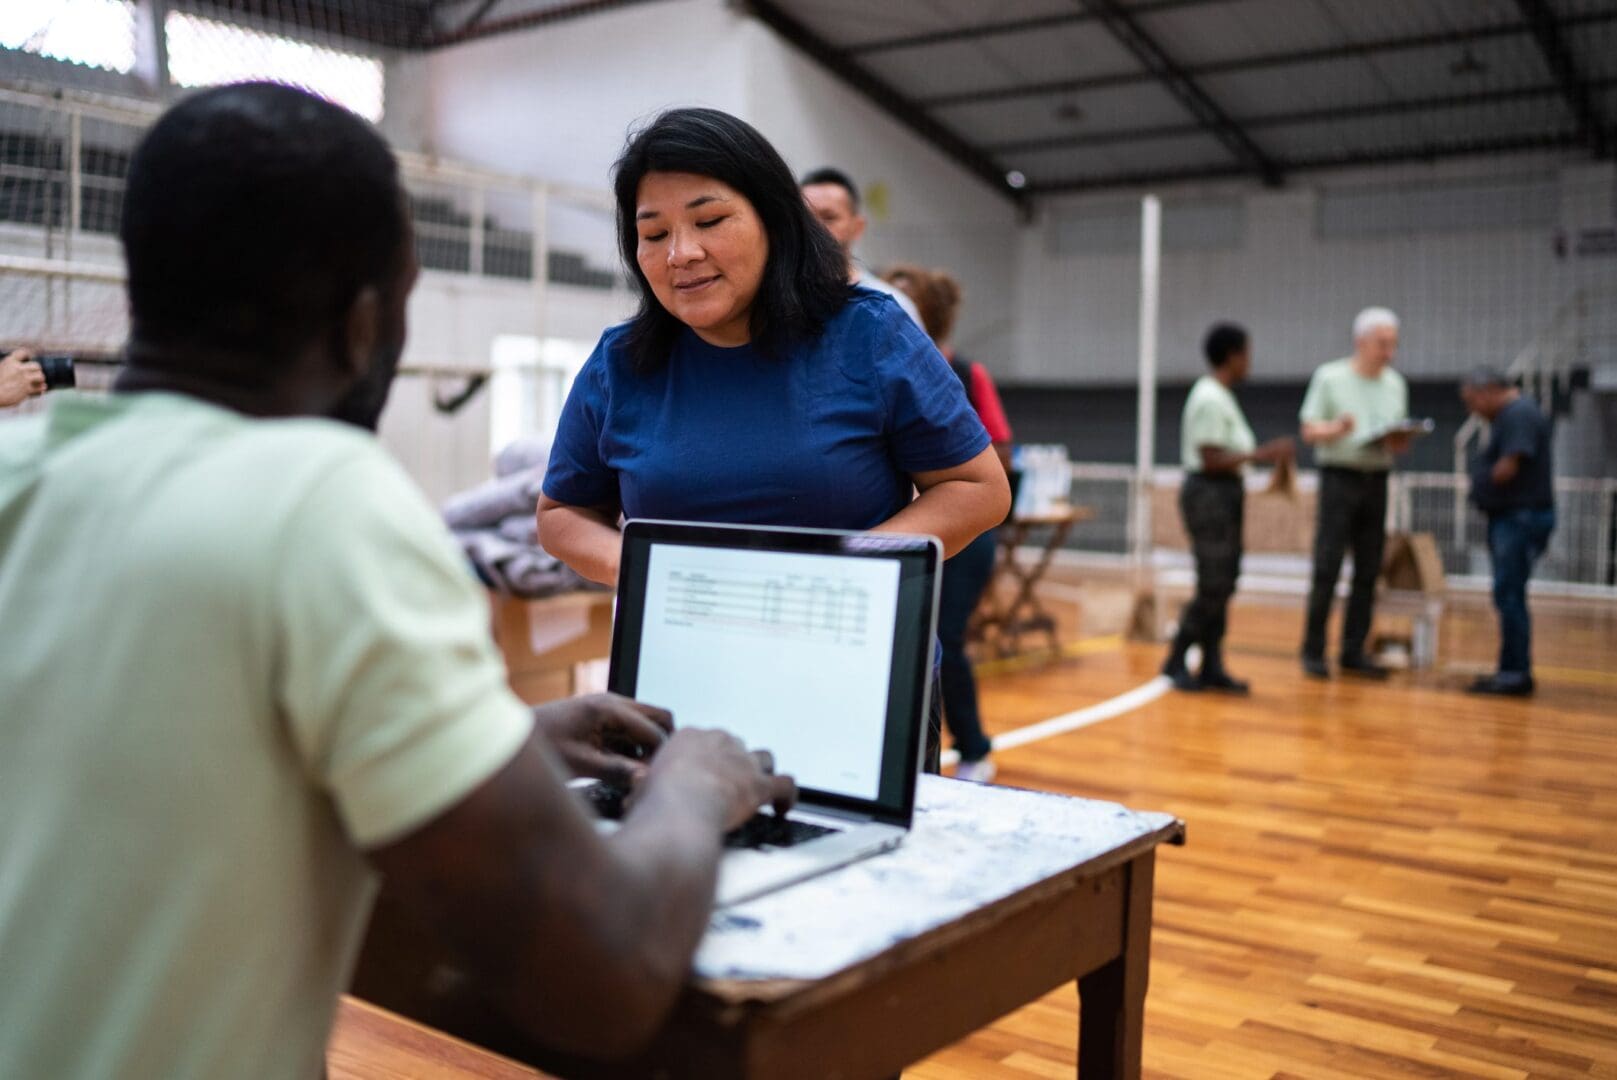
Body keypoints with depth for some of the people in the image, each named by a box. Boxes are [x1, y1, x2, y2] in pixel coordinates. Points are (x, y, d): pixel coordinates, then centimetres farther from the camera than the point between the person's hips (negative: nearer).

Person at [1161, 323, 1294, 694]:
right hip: (1209, 495, -10)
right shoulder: (1210, 399, -16)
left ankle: (1212, 667, 15)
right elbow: (1211, 460, -21)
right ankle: (1175, 663, 4)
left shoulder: (1220, 396, 15)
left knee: (1222, 586, 10)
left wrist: (1265, 454, 13)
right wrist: (1260, 455, -18)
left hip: (1224, 496, 10)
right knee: (1212, 587, -7)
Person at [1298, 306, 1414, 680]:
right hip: (1339, 477, -5)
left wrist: (1400, 443, -7)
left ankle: (1354, 652, 12)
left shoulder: (1395, 385, 13)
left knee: (1368, 572, 4)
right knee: (1327, 568, -7)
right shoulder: (1330, 378, -1)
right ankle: (1313, 650, 1)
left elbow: (1399, 438, 17)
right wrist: (1336, 428, -23)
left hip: (1376, 481, 5)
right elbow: (1309, 431, -2)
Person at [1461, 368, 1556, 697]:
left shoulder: (1519, 414, -13)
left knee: (1509, 596, -9)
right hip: (1509, 517, 10)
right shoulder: (1507, 417, 19)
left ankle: (1516, 673, -6)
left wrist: (1484, 481, -1)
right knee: (1508, 597, 12)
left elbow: (1507, 469, -19)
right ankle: (1513, 671, 17)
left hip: (1522, 518, -10)